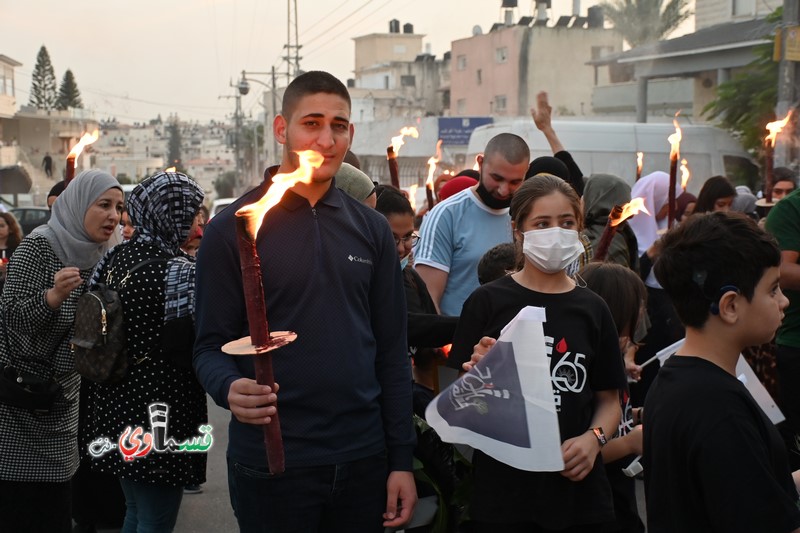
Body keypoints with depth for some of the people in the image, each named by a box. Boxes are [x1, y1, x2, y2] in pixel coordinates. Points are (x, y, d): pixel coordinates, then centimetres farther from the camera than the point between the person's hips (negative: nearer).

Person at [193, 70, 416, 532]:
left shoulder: (372, 229, 7)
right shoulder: (233, 228, -4)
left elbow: (392, 352, 7)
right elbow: (212, 346, -4)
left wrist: (402, 460, 4)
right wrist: (229, 387, -26)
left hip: (363, 459, 4)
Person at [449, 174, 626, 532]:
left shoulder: (592, 310, 5)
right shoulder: (488, 301, -4)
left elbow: (609, 401, 10)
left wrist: (594, 438, -8)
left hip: (576, 487, 3)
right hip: (503, 489, -3)